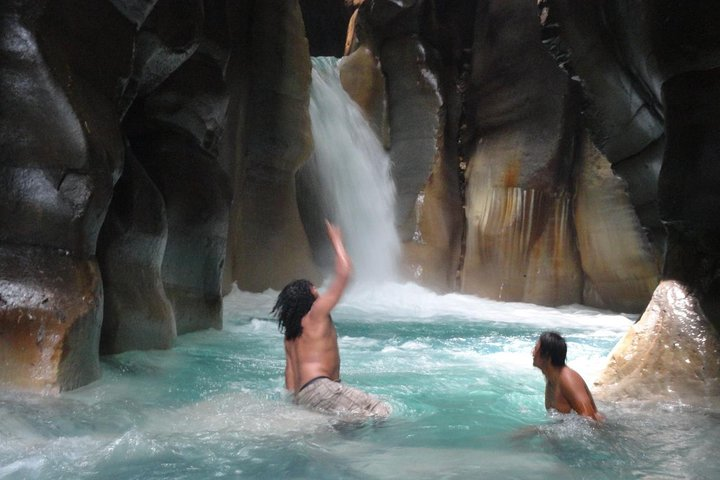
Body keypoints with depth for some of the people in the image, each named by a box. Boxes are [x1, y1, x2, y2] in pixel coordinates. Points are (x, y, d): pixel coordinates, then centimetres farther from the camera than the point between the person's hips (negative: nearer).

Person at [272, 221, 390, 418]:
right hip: (317, 387, -9)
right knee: (379, 411, -16)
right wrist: (337, 241, 4)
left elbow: (290, 368, 18)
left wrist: (293, 398, 22)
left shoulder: (290, 332, 20)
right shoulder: (316, 314, -3)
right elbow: (344, 272, -6)